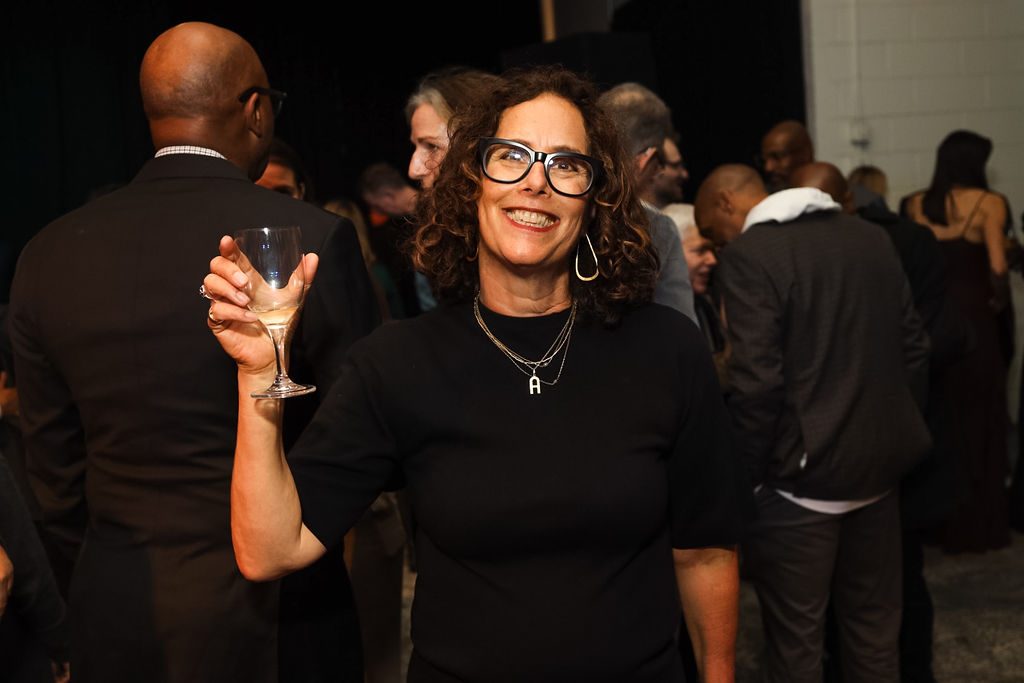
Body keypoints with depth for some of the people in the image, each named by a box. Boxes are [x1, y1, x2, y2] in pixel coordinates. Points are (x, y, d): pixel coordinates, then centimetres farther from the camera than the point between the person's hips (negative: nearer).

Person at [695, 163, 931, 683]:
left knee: (795, 640, 7)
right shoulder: (872, 237, 7)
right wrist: (900, 432, 18)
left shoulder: (747, 256, -14)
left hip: (801, 478, -7)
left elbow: (756, 383, -20)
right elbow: (914, 348, 10)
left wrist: (744, 478, -9)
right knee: (875, 628, 19)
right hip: (881, 468, 7)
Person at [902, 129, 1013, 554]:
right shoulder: (988, 203, -7)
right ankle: (977, 527, 19)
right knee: (977, 423, 10)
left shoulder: (915, 205, 3)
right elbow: (997, 269, -14)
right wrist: (999, 302, 0)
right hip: (973, 318, -4)